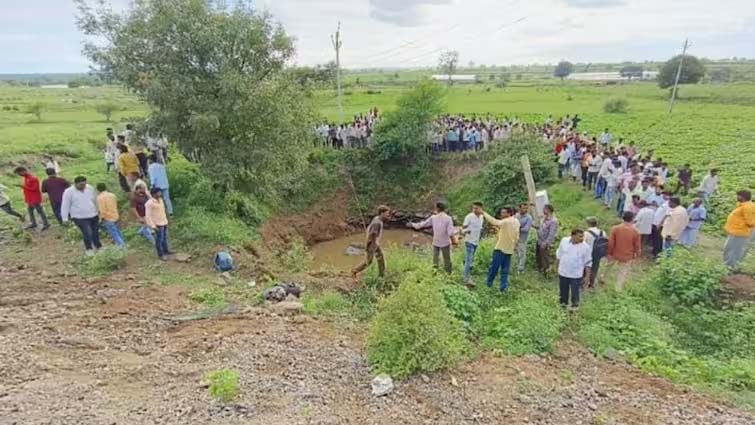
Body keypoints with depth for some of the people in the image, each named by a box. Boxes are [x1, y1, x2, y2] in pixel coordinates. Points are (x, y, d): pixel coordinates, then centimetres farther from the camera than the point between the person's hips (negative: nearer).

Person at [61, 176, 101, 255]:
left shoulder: (90, 188, 1)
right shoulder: (69, 192, -12)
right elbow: (65, 206, -7)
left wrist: (97, 211, 25)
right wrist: (65, 218, -8)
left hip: (93, 215, 5)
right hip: (80, 218, -5)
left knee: (96, 232, 15)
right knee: (88, 234, -12)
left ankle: (98, 246, 34)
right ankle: (89, 249, 12)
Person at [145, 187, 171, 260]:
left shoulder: (160, 200, 6)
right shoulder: (149, 203, -19)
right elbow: (148, 216, -18)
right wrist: (153, 226, -20)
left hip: (164, 222, 8)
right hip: (158, 224, -8)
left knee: (165, 238, 21)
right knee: (159, 239, 1)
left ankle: (166, 251, 37)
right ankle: (160, 255, 12)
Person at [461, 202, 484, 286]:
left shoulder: (482, 217, 5)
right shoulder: (469, 217, -15)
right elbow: (463, 227, -17)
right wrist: (465, 231, -36)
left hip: (476, 242, 7)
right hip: (469, 241, -7)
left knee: (471, 260, 18)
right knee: (469, 261, -12)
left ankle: (467, 277, 31)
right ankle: (467, 279, -9)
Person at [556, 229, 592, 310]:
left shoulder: (585, 247, -13)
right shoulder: (564, 241, -8)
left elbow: (588, 263, -6)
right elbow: (559, 255, 7)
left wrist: (587, 276, -6)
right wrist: (558, 266, 12)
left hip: (576, 275, -2)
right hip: (563, 273, 2)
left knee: (575, 294, 5)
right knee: (563, 292, 18)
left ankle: (574, 308, 24)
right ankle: (563, 304, 39)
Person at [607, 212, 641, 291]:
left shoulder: (615, 228, -15)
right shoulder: (635, 231, -15)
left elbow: (610, 243, -10)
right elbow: (637, 246, -6)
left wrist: (609, 253, 2)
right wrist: (637, 255, 11)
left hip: (615, 254, 1)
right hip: (627, 256, -1)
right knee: (623, 273, 15)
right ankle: (619, 289, 23)